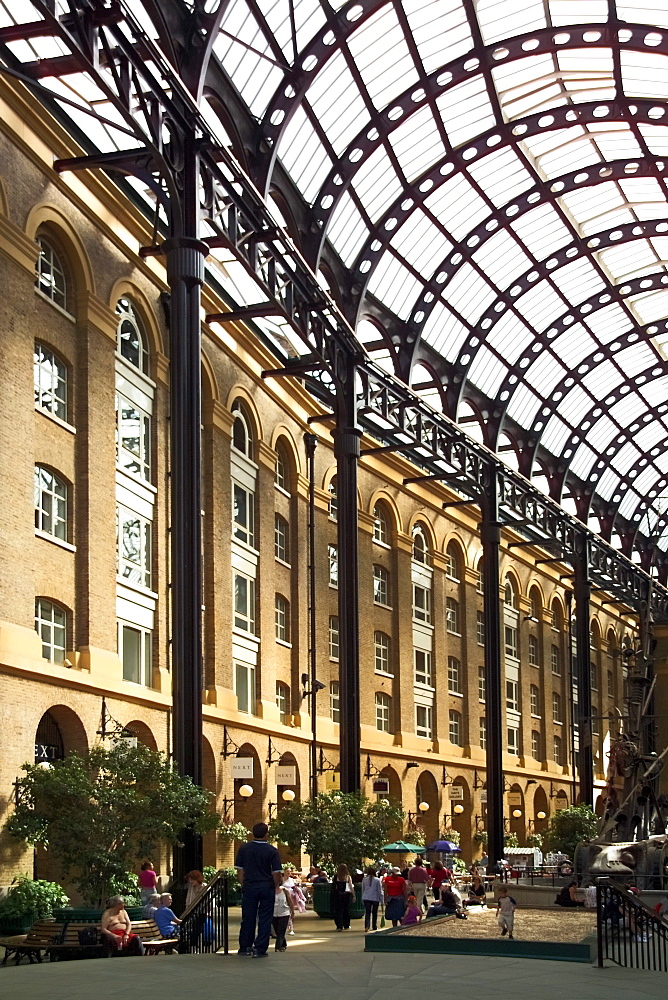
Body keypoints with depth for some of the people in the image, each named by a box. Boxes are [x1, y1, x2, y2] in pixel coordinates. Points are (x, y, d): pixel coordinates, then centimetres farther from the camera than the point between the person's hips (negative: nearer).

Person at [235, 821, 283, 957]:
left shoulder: (244, 848, 0)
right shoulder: (272, 851, -8)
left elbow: (240, 870, 4)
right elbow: (276, 872, -9)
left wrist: (244, 885, 14)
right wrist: (277, 885, 9)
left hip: (249, 888, 2)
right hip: (267, 888, -2)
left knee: (248, 918, 12)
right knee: (265, 919, 5)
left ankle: (244, 947, 20)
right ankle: (260, 949, 3)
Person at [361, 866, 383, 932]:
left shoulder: (364, 879, 2)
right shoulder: (377, 880, -5)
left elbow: (362, 889, 11)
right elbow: (380, 890, -1)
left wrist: (362, 898, 21)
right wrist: (381, 899, 6)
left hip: (366, 898, 1)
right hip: (375, 898, -1)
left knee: (367, 913, -2)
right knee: (374, 913, 14)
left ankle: (367, 926, -19)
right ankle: (374, 927, 21)